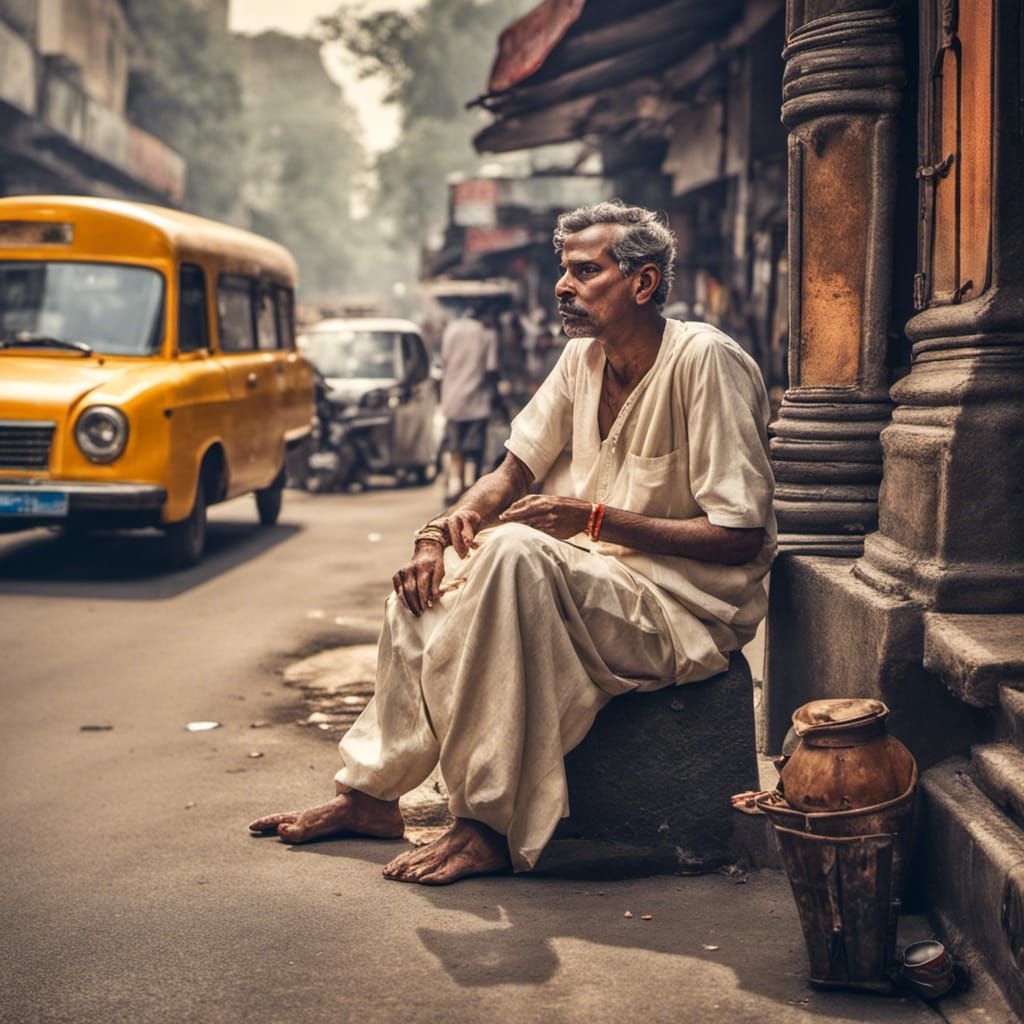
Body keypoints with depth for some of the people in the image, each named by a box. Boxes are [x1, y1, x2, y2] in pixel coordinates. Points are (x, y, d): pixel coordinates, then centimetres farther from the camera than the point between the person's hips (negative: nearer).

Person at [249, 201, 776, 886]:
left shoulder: (707, 361, -18)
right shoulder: (583, 359, 7)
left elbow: (740, 538, -21)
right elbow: (514, 474, 13)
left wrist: (596, 520, -25)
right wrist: (449, 527, -9)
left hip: (691, 608, -9)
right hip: (604, 577, 9)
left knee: (512, 550, -31)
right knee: (430, 572, 0)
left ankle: (490, 828, -28)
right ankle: (372, 792, 5)